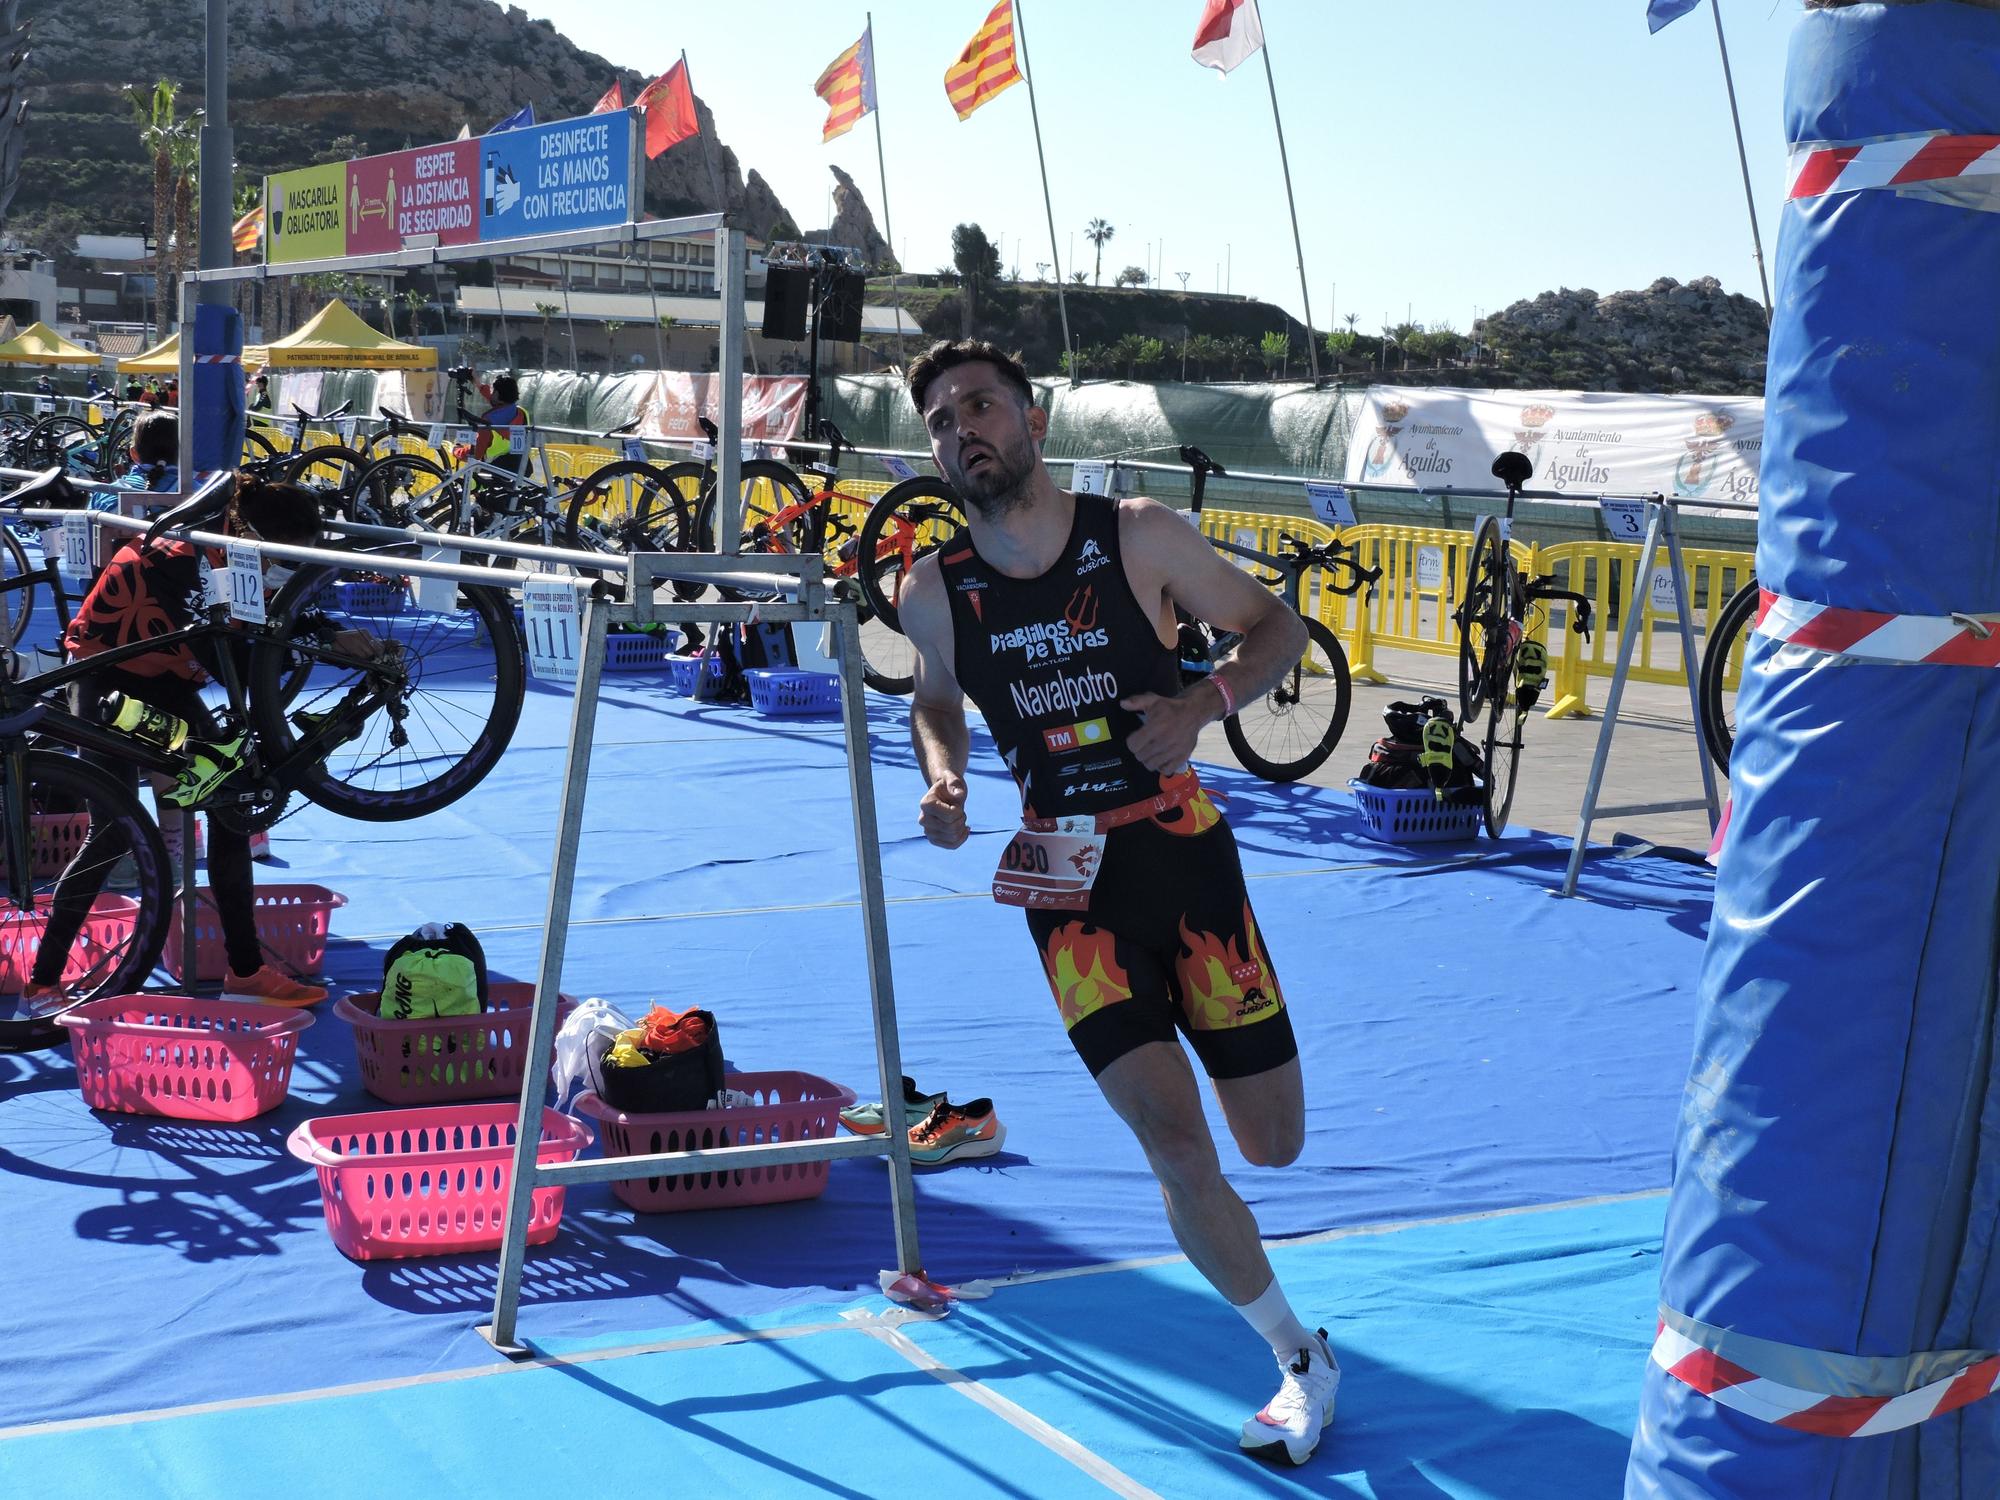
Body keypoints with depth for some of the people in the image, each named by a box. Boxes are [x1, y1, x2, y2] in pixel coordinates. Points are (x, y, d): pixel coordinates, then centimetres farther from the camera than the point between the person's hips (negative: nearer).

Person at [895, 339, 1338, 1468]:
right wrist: (943, 779, -3)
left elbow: (1280, 628, 3)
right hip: (1066, 878, 0)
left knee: (1274, 1144, 3)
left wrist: (1202, 703, -15)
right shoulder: (935, 591, -1)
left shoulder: (1140, 537, -7)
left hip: (1184, 845, 0)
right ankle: (1301, 1358, 8)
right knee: (1173, 1141, -12)